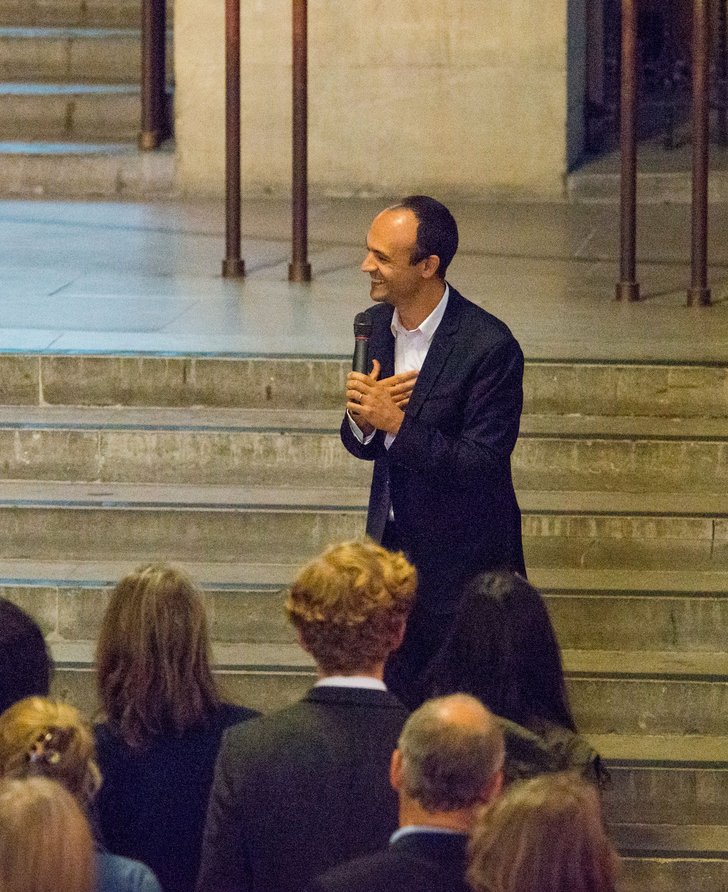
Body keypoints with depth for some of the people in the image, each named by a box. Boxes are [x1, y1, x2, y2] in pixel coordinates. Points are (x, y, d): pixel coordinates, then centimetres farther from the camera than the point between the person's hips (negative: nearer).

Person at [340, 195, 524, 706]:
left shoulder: (489, 346, -20)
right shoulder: (374, 325, 2)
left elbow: (480, 464, -22)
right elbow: (362, 446, 10)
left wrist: (396, 422, -26)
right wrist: (362, 419, -14)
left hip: (462, 563, -6)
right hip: (392, 546, 6)